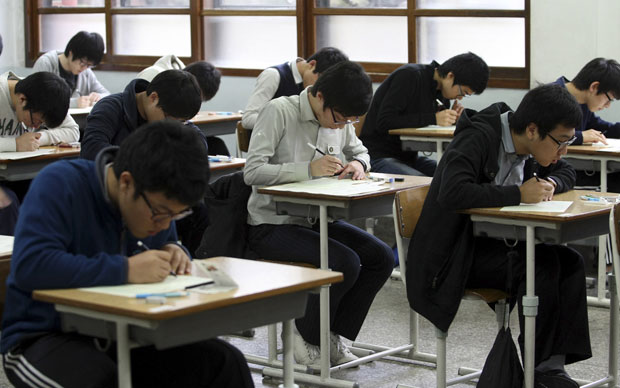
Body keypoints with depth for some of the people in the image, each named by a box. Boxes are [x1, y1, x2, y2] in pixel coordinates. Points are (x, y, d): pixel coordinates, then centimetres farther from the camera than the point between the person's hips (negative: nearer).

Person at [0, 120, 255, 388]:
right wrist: (125, 270, -31)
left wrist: (173, 254, -4)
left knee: (225, 363, -16)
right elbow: (29, 266, -32)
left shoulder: (158, 199, 2)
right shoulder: (59, 184, -19)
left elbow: (167, 242, 21)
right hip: (43, 336, -5)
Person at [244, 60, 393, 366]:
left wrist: (358, 164, -3)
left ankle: (332, 337, 3)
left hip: (315, 220, 8)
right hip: (271, 224, -8)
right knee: (346, 263, -26)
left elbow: (359, 151, 22)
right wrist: (310, 169, -28)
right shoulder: (279, 111, -16)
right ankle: (307, 337, -2)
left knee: (381, 258, -10)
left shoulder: (340, 118, 5)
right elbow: (252, 172, -23)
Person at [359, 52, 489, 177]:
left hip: (410, 157, 8)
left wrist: (453, 118, -6)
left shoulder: (442, 92, 8)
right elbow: (384, 123, -23)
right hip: (378, 157, -8)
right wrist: (433, 118, -24)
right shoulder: (409, 76, -14)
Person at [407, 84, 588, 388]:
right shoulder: (478, 138, -20)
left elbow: (565, 172, 22)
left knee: (569, 261, -14)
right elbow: (452, 193, -34)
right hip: (454, 255, -8)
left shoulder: (530, 144, 4)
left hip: (492, 243, 8)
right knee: (541, 263, -28)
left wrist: (549, 184, -3)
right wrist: (519, 194, -30)